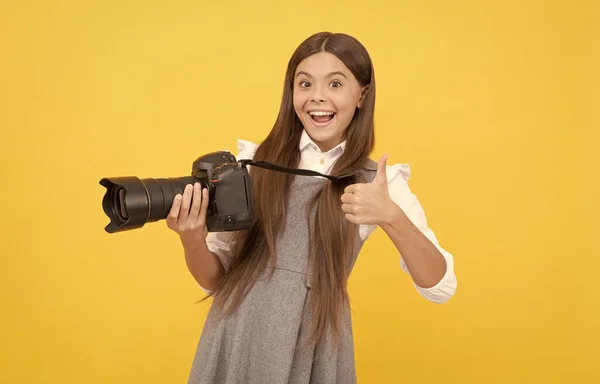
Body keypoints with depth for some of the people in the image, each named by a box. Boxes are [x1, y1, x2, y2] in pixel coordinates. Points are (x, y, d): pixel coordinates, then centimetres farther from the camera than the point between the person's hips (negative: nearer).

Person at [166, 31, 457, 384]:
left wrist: (391, 216, -22)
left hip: (313, 353, 0)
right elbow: (216, 280, 2)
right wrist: (193, 241, -19)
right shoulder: (253, 162, -2)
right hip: (233, 343, 1)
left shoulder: (379, 181, -2)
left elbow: (441, 287, -7)